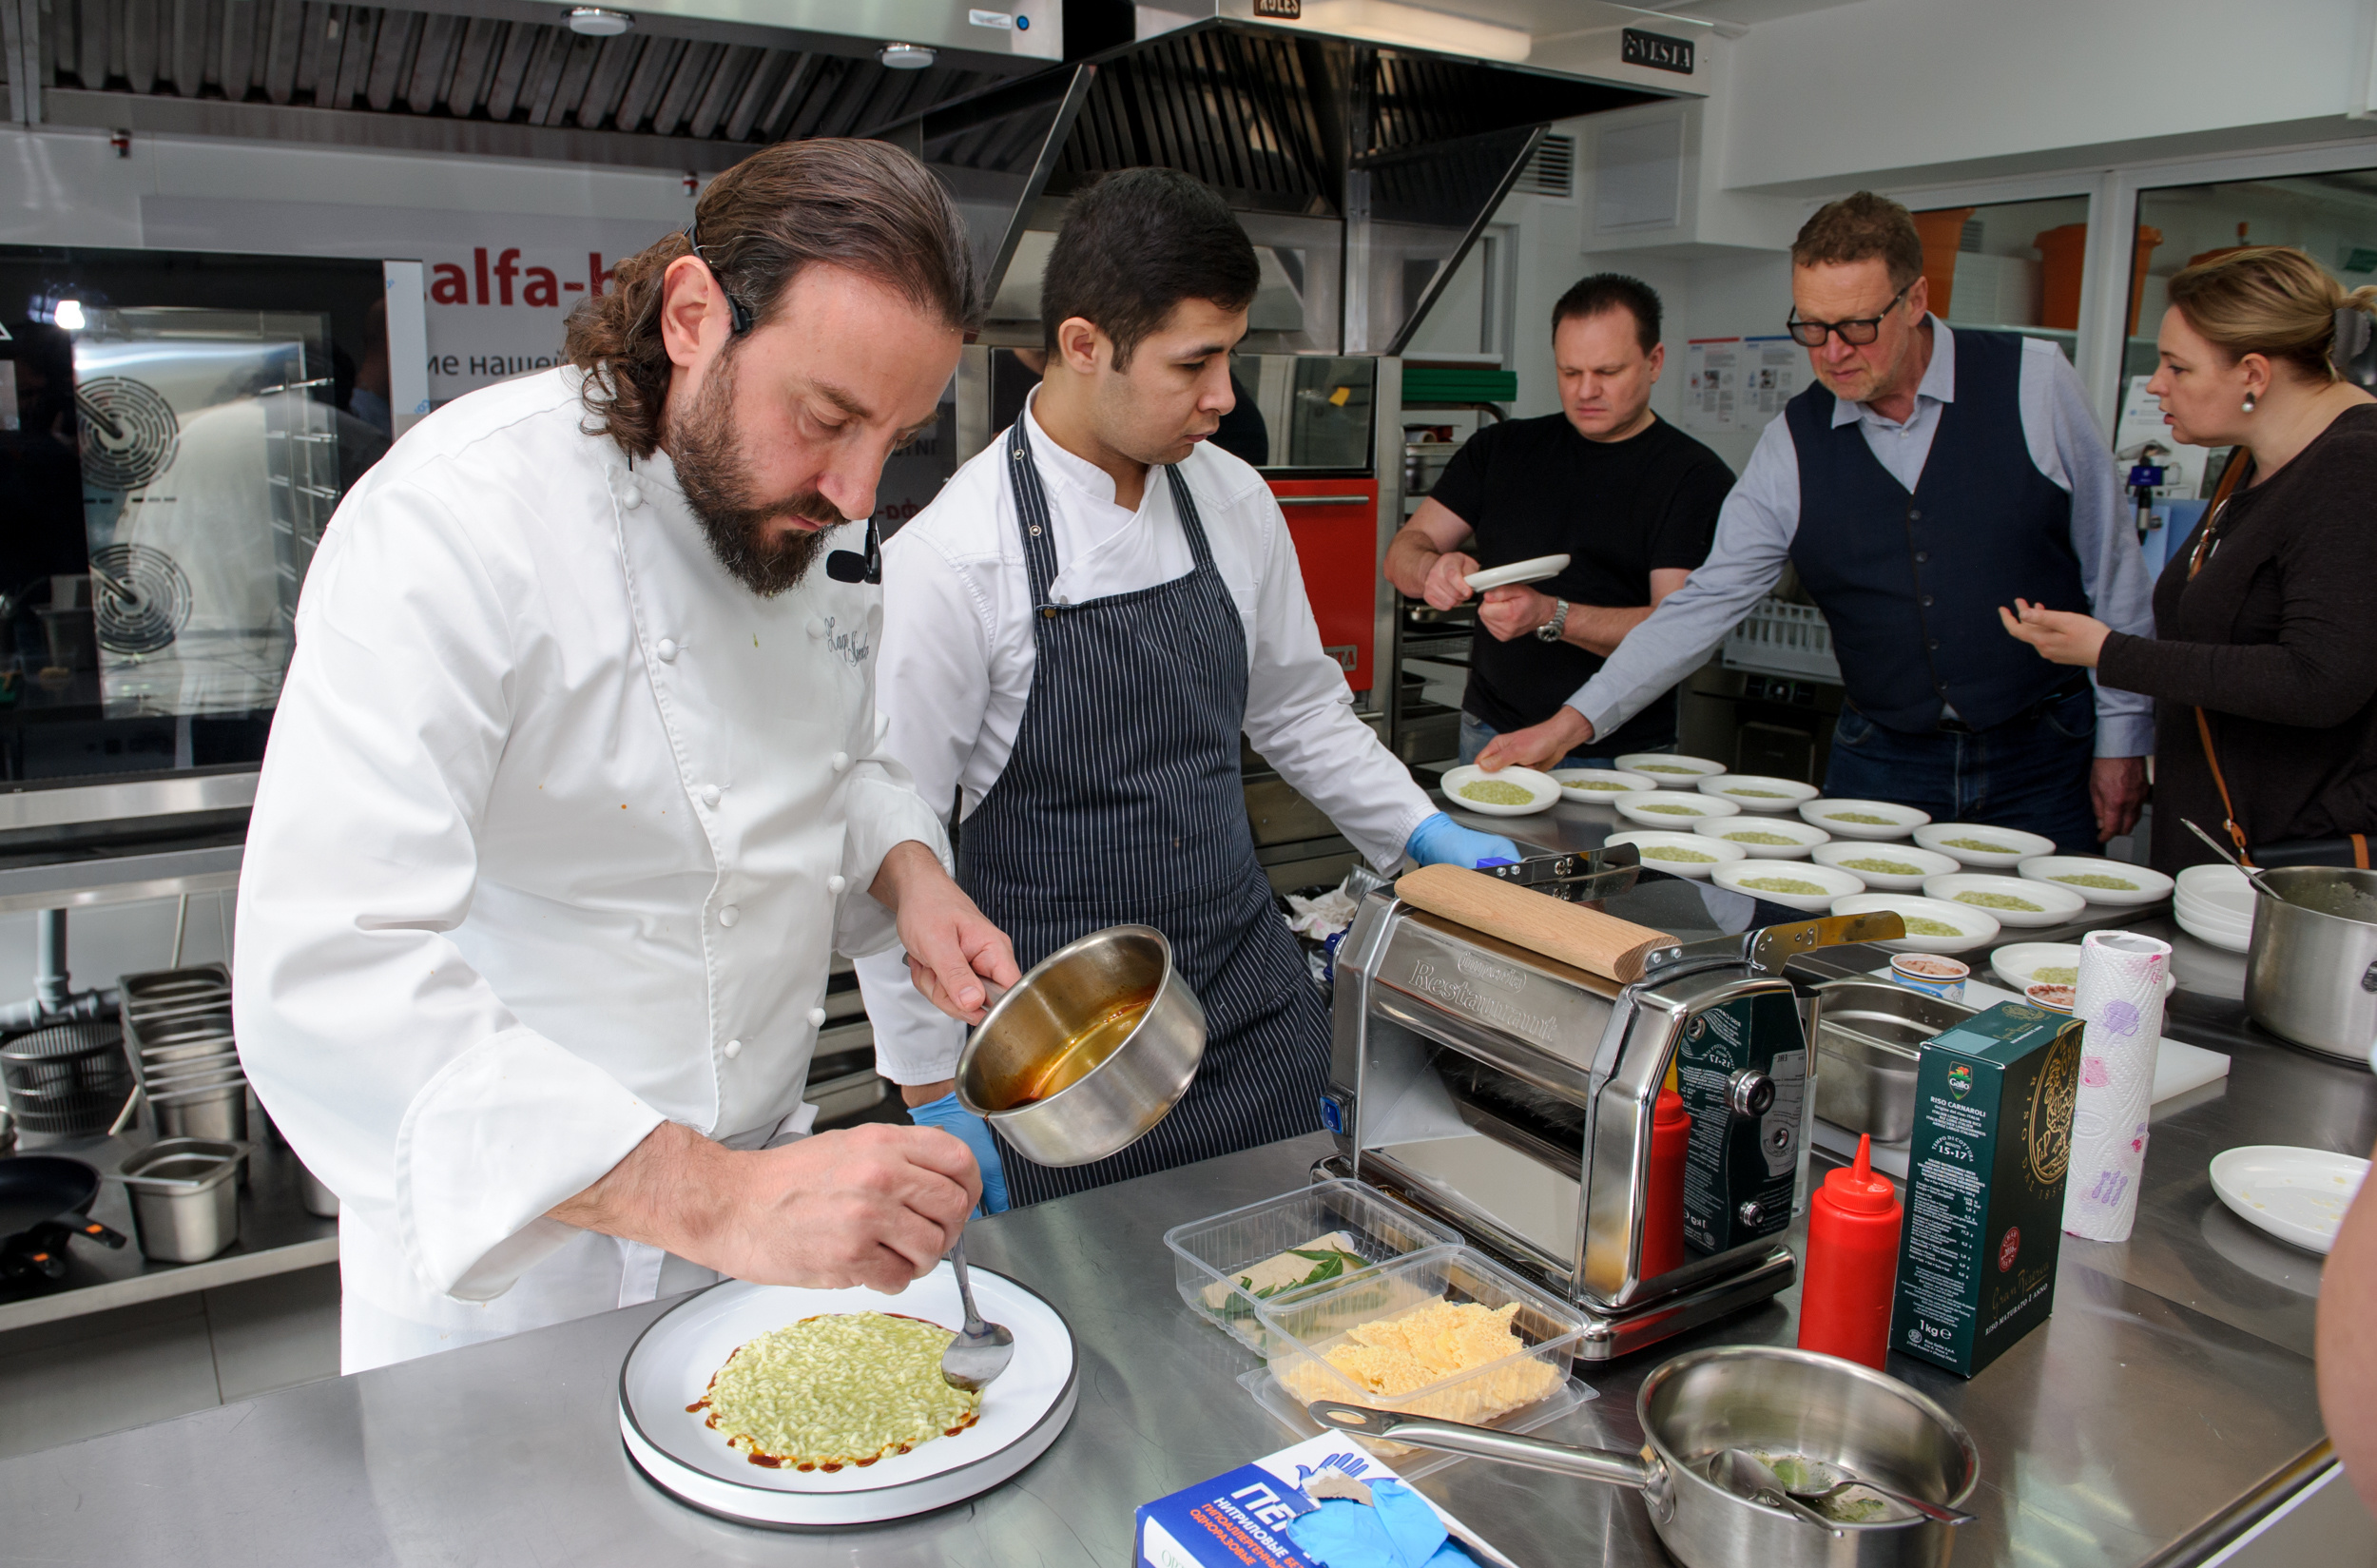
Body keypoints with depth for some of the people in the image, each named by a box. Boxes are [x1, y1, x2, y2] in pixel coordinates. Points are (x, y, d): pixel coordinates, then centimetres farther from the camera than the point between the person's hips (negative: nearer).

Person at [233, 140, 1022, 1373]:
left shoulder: (800, 513, -2)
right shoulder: (458, 519, -25)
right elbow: (327, 976, -35)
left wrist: (907, 873, -9)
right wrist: (716, 1201, -42)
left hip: (755, 1185, 6)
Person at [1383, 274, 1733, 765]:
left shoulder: (1696, 476, -1)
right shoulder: (1501, 449, 12)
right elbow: (1401, 554, 8)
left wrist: (1551, 616, -26)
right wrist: (1434, 569, -16)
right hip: (1491, 735, 3)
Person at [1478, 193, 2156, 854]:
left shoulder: (2033, 382, -7)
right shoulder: (1793, 441, -3)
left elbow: (2113, 569, 0)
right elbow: (1708, 600, -4)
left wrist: (2121, 739, 0)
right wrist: (1574, 722, -12)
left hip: (2040, 762, -1)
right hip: (1879, 762, 2)